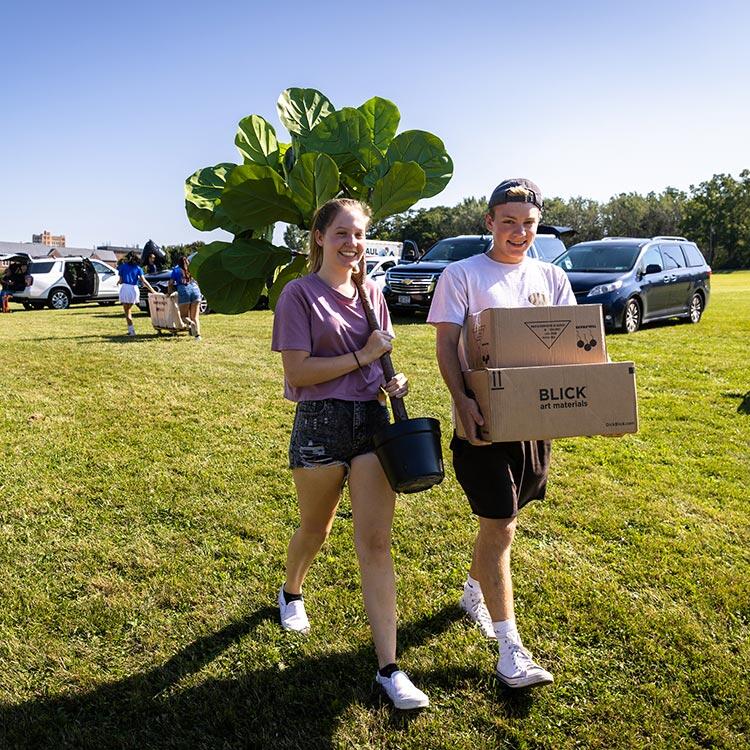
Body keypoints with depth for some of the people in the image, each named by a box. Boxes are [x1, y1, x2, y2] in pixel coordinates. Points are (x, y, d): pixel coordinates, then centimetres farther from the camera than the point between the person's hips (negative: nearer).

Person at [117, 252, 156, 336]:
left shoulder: (123, 266, 5)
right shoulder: (138, 268, 8)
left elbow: (121, 280, 4)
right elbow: (144, 281, -1)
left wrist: (119, 282, 27)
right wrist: (153, 290, -1)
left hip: (125, 288, -3)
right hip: (134, 289, 3)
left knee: (127, 312, 3)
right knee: (129, 310, 19)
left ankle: (132, 330, -6)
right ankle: (130, 329, 19)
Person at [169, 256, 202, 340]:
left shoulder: (176, 270, 16)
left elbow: (171, 283, 10)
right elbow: (198, 282, 21)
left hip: (184, 291, -2)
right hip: (195, 290, 2)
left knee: (184, 315, 8)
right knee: (195, 316, 5)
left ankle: (190, 323, -25)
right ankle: (198, 334, -12)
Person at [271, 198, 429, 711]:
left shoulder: (372, 294, 10)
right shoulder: (301, 293, -7)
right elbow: (297, 371, -14)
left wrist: (392, 381, -2)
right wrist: (363, 356, -16)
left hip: (372, 420, 4)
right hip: (320, 424, -3)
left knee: (376, 544, -1)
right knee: (315, 531, 17)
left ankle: (389, 667, 4)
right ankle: (291, 593, 51)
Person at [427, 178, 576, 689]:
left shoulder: (552, 279, 10)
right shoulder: (462, 275, -3)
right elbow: (446, 345, -9)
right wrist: (462, 400, -24)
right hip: (483, 420, -5)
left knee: (503, 520, 18)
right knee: (499, 528, -3)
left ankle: (475, 592, 44)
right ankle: (510, 650, 6)